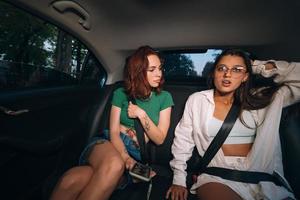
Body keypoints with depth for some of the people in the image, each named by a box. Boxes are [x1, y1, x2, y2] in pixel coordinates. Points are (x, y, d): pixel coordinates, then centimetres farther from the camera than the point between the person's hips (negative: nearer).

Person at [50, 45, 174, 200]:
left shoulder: (164, 97, 5)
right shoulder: (121, 94, 7)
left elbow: (159, 139, 1)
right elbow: (113, 132, 0)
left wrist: (141, 114, -11)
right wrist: (124, 157, -18)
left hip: (135, 154, -1)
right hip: (107, 145, 1)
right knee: (114, 164, -39)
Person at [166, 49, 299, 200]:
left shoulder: (258, 99, 7)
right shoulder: (197, 100, 2)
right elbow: (183, 140, 3)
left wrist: (260, 67, 3)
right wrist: (179, 180, 0)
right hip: (217, 176, -2)